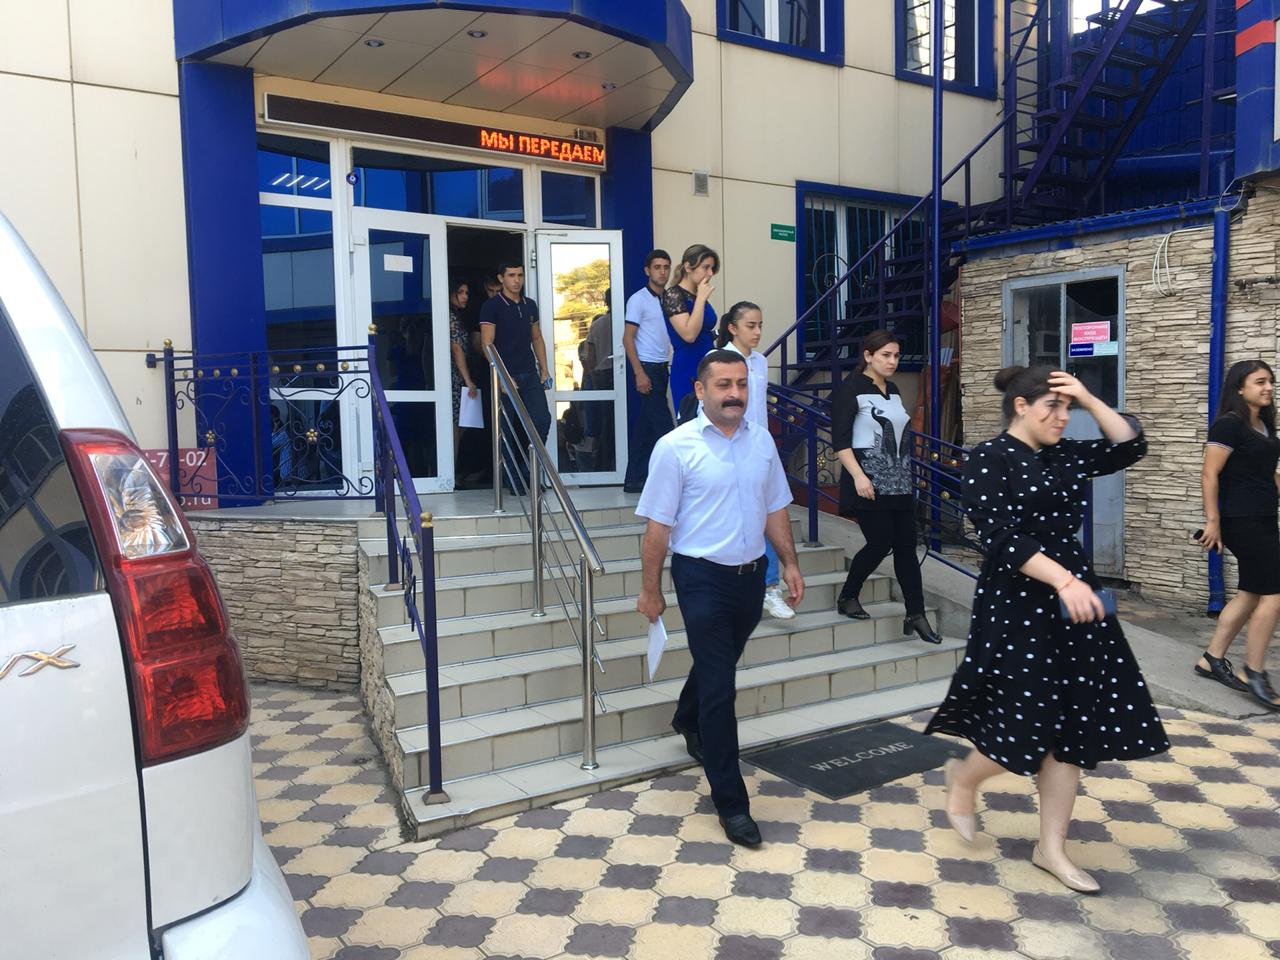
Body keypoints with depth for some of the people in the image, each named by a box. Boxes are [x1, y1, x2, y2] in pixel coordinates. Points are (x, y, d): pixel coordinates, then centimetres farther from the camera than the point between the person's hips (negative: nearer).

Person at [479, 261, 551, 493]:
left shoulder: (530, 306, 13)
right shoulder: (492, 307, -5)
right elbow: (487, 345, -10)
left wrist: (544, 370, 11)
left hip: (530, 375, 5)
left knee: (542, 420, -2)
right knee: (506, 430, 1)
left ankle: (527, 472, 13)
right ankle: (512, 480, 12)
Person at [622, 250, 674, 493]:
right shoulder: (638, 299, -7)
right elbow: (627, 338, -11)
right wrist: (639, 373, -17)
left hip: (663, 368, 7)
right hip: (647, 368, -7)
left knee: (645, 427, 10)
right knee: (662, 426, -7)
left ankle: (634, 480, 16)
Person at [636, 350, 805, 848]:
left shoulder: (761, 441, 4)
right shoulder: (676, 447, -12)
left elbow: (775, 508, 13)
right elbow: (658, 525, -10)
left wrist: (789, 563, 8)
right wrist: (650, 590, -8)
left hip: (751, 574, 6)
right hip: (703, 578, -6)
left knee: (720, 663, 24)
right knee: (719, 686, -4)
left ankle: (688, 722, 55)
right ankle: (731, 803, 7)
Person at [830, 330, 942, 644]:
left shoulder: (893, 390, 15)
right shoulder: (850, 388, -7)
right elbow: (840, 439, -13)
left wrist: (909, 476, 22)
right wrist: (858, 476, -23)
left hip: (899, 482, 7)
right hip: (869, 482, -7)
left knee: (906, 545, 4)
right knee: (880, 542, -7)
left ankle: (916, 615, 8)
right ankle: (847, 598, 15)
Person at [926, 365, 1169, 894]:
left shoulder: (1064, 455, 10)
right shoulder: (988, 460, -11)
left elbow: (1130, 446, 12)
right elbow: (1003, 538, -19)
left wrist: (1089, 399, 3)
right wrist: (1064, 580, -27)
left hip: (1073, 598, 7)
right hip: (1015, 604, -7)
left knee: (1072, 726, 7)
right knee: (1025, 723, -3)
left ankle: (1051, 847, 20)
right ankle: (964, 777, 30)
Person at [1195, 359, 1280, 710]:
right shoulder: (1229, 425, -13)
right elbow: (1209, 475, -17)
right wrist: (1213, 520, -19)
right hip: (1242, 520, -9)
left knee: (1251, 594, 11)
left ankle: (1212, 659, 20)